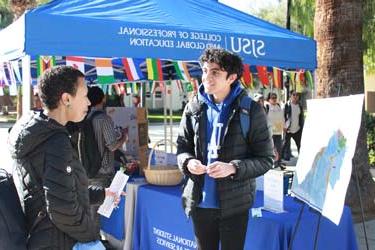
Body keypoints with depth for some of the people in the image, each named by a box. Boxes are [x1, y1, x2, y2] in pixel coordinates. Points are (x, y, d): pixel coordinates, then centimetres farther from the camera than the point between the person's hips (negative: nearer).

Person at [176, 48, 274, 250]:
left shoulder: (251, 111, -9)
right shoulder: (194, 108, 3)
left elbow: (266, 159, -7)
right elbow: (182, 147, 12)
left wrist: (233, 168, -22)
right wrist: (188, 162, -11)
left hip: (234, 204, -3)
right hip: (200, 202, 4)